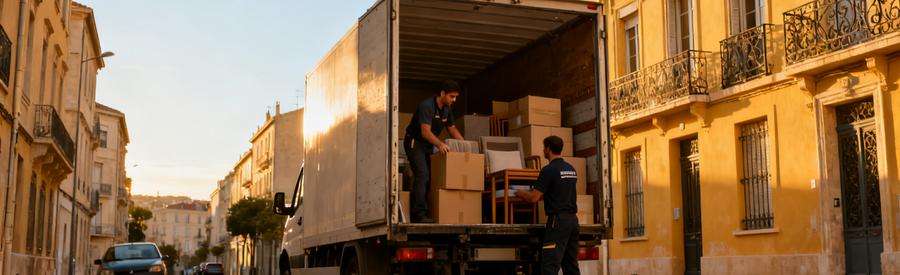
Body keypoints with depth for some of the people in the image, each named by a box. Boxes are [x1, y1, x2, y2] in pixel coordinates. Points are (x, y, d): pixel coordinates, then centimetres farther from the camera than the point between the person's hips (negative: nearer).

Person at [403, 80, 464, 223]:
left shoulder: (447, 110, 4)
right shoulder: (427, 106, -24)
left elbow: (452, 129, 15)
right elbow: (425, 132, -31)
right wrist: (440, 144, -46)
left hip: (428, 145, 9)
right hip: (414, 142, -9)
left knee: (431, 176, 5)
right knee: (422, 174, -21)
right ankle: (419, 214, -26)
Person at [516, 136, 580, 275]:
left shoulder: (549, 170, -10)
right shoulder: (571, 169, 15)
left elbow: (534, 198, -12)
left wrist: (521, 194, 9)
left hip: (558, 220, -8)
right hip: (572, 219, 8)